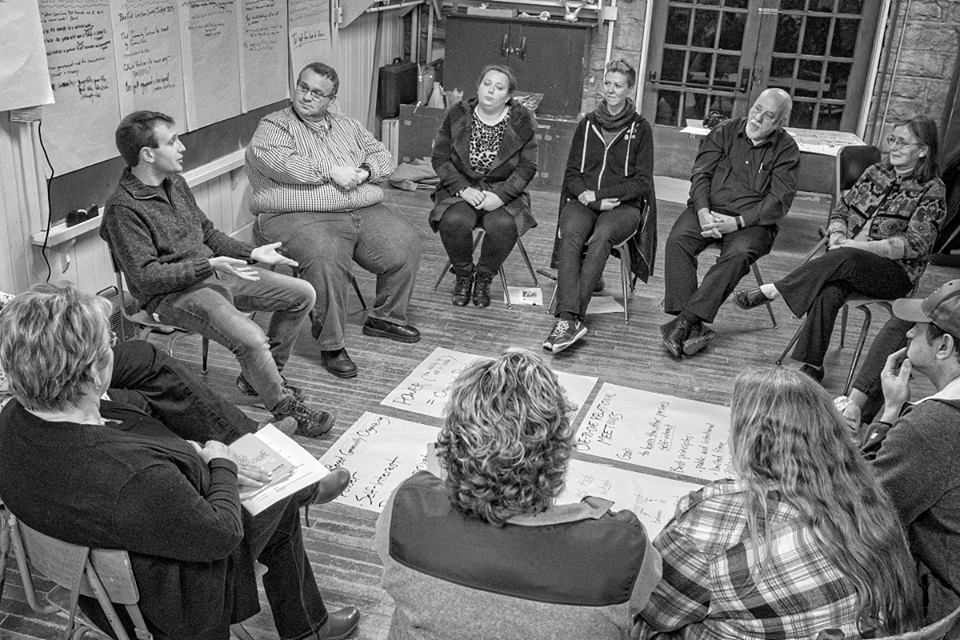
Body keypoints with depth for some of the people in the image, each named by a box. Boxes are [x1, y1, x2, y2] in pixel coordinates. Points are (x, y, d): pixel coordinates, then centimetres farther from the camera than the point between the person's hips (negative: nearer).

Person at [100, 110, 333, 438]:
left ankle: (257, 378, 15)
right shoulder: (122, 208, -17)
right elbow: (146, 276, -21)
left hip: (212, 273, 9)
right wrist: (209, 265, -28)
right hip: (171, 295, -9)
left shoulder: (175, 183, 10)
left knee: (302, 294, 3)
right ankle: (284, 405, -6)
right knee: (251, 338, -31)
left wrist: (251, 253, 7)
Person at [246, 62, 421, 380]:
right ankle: (331, 345, -21)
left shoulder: (348, 126, 22)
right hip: (302, 216, -6)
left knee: (406, 244, -8)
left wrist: (363, 171, -6)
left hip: (364, 211, 6)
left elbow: (383, 156, 17)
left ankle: (386, 316, 15)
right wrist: (332, 171, -16)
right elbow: (281, 163, -16)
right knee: (326, 259, -35)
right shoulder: (272, 127, 3)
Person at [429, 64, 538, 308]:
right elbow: (440, 158, 0)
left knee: (504, 224, -33)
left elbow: (527, 167, -4)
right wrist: (463, 189, -16)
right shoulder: (457, 115, 2)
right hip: (461, 188, 1)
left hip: (503, 190, 0)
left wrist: (500, 195, -18)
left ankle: (483, 277, -3)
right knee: (454, 221, -32)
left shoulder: (522, 121, -1)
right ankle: (463, 274, -1)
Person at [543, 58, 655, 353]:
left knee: (600, 237, -35)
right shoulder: (587, 124, 16)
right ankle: (570, 318, -44)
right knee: (570, 234, -32)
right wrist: (583, 193, -9)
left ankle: (570, 317, -40)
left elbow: (642, 181, 1)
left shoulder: (640, 128, 7)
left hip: (623, 205, -2)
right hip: (583, 200, 2)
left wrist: (601, 195, -11)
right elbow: (571, 172, 14)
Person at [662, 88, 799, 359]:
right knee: (677, 240, -27)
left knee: (739, 254, -34)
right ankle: (694, 327, -31)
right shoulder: (724, 131, 9)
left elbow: (779, 200, -7)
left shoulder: (787, 150, 1)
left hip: (752, 221, -2)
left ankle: (686, 320, -33)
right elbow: (701, 174, 3)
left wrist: (737, 222, -19)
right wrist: (703, 212, -15)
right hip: (708, 208, 2)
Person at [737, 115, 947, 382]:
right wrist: (837, 235, -6)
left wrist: (862, 245, -19)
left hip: (896, 272, -3)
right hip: (850, 267, 4)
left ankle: (771, 291, -32)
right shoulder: (876, 173, 16)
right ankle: (812, 366, -31)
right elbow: (841, 210, 17)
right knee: (827, 293, -32)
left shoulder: (932, 190, 0)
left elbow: (915, 244, -10)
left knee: (844, 259, -37)